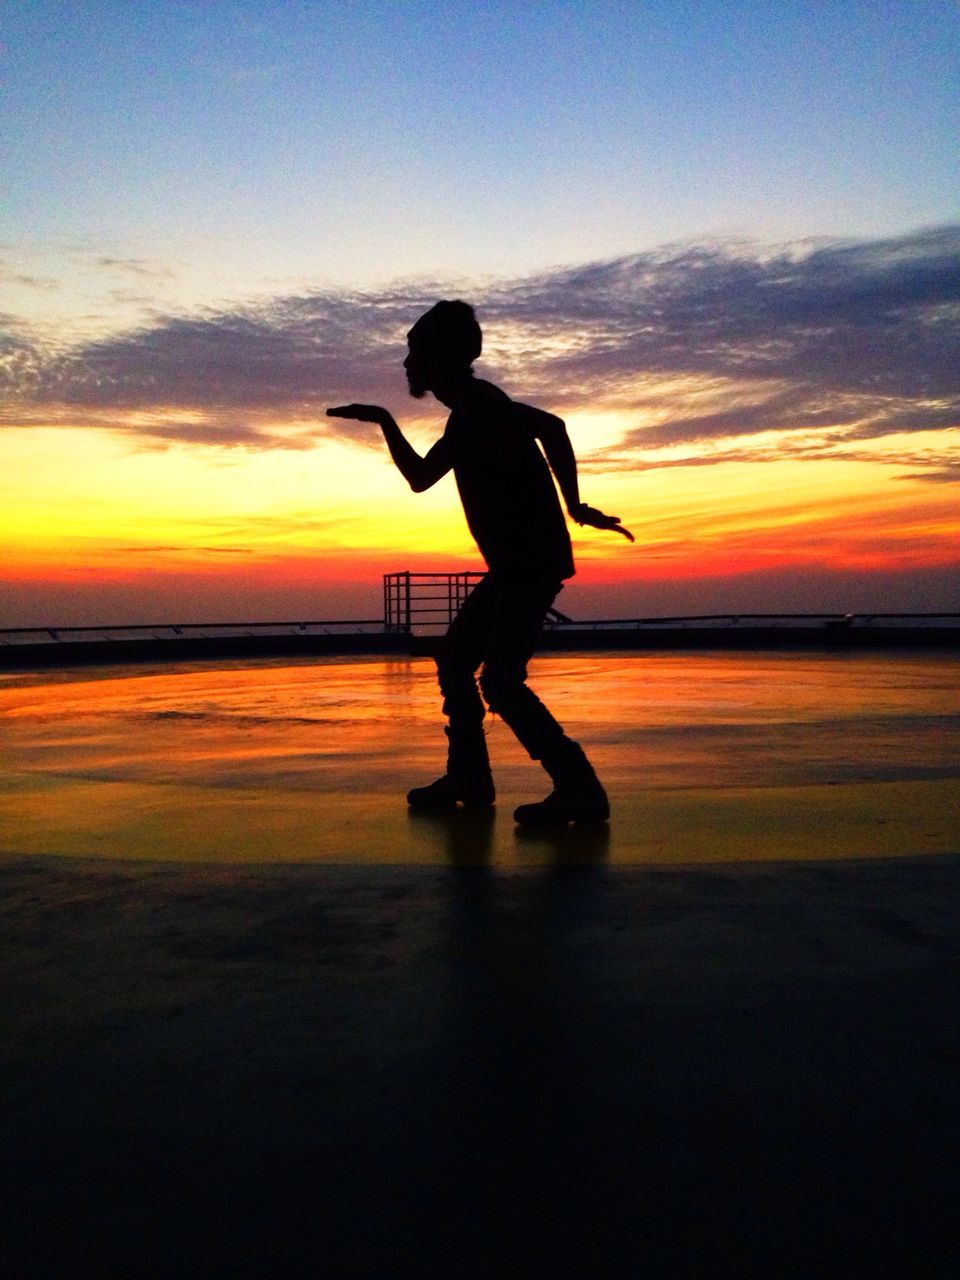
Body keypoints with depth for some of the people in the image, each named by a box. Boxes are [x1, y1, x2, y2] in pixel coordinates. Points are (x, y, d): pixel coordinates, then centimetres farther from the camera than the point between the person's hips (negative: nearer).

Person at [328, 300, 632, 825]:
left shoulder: (478, 402, -10)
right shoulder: (465, 418, 22)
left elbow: (549, 425, -27)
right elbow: (420, 477, 33)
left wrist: (574, 506, -23)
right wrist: (384, 421, 33)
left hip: (532, 561, -10)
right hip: (512, 565, 10)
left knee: (499, 679, -18)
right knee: (454, 658, 16)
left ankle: (580, 788, -17)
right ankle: (468, 776, 22)